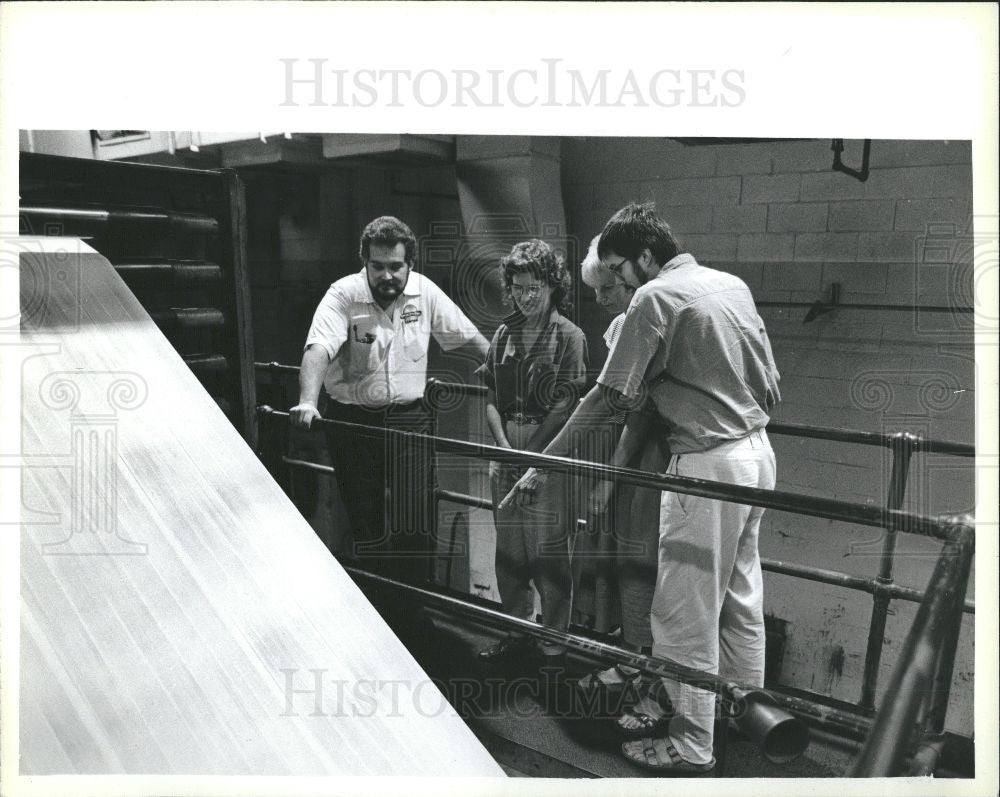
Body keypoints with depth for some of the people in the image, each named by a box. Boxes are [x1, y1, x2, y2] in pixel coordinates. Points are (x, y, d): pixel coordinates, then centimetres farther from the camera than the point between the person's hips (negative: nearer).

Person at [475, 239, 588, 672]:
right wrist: (505, 447, -4)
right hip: (507, 452, 6)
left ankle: (554, 645, 13)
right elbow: (491, 398, 9)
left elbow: (565, 405, -9)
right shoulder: (504, 333, 10)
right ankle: (518, 632, 29)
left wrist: (529, 453, -12)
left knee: (549, 550, -1)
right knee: (508, 548, 13)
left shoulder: (569, 336, -4)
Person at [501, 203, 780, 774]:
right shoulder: (734, 284, 10)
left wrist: (542, 465, -11)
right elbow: (772, 388, 12)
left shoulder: (655, 297, -13)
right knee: (742, 601, 21)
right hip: (759, 453, 9)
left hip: (709, 465, -9)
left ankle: (691, 746, 16)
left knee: (687, 612, 4)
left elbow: (608, 396, -16)